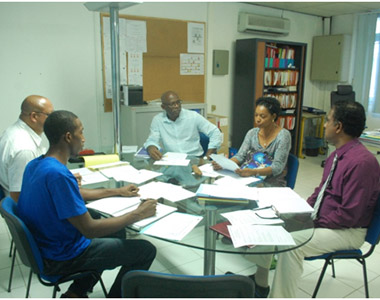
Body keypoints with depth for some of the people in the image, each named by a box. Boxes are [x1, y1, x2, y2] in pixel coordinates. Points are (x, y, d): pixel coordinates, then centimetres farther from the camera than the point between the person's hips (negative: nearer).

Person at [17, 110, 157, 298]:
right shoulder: (58, 175, -30)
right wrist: (138, 215, -17)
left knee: (113, 232, 27)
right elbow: (89, 230, -28)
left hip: (43, 246, 9)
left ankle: (76, 293, 23)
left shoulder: (35, 165, 0)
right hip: (62, 258, -9)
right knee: (145, 250, -4)